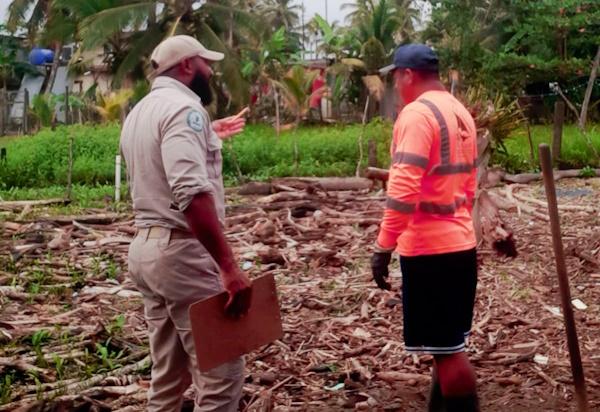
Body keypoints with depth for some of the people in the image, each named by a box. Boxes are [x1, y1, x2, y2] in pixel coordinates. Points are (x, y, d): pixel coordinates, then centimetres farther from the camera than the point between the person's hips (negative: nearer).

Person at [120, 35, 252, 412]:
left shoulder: (140, 112, 17)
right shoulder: (183, 107, -13)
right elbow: (191, 192, -28)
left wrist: (207, 138, 37)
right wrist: (229, 266, -30)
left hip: (146, 246, 10)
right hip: (182, 251, -10)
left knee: (168, 375, 15)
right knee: (221, 373, -5)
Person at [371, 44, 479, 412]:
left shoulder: (417, 113, -15)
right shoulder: (461, 113, 13)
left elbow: (403, 190, -23)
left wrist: (383, 247, -18)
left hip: (428, 248, -9)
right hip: (460, 243, 9)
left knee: (447, 349, -2)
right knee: (448, 346, 17)